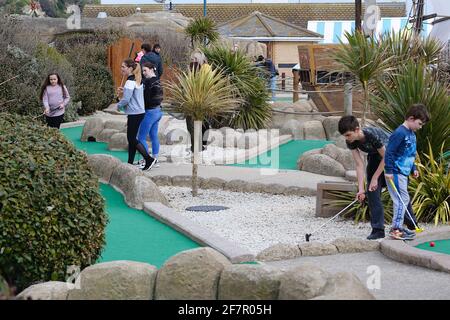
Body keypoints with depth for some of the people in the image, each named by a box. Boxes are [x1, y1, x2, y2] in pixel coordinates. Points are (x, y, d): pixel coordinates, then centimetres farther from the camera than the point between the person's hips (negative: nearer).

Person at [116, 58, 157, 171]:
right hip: (139, 112, 10)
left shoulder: (130, 82, -18)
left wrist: (119, 105, -3)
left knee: (132, 139, -3)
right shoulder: (138, 80, 12)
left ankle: (149, 159, -4)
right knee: (131, 139, 13)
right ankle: (130, 163, 17)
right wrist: (123, 92, 8)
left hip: (134, 114, -10)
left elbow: (126, 99, -22)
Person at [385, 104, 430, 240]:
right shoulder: (400, 133, -17)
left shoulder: (411, 134, 13)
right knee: (402, 199, -10)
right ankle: (396, 229, -8)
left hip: (403, 172, 10)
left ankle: (398, 227, 20)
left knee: (403, 200, 13)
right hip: (396, 173, -10)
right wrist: (388, 171, -20)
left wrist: (413, 168, 20)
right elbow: (389, 152, -20)